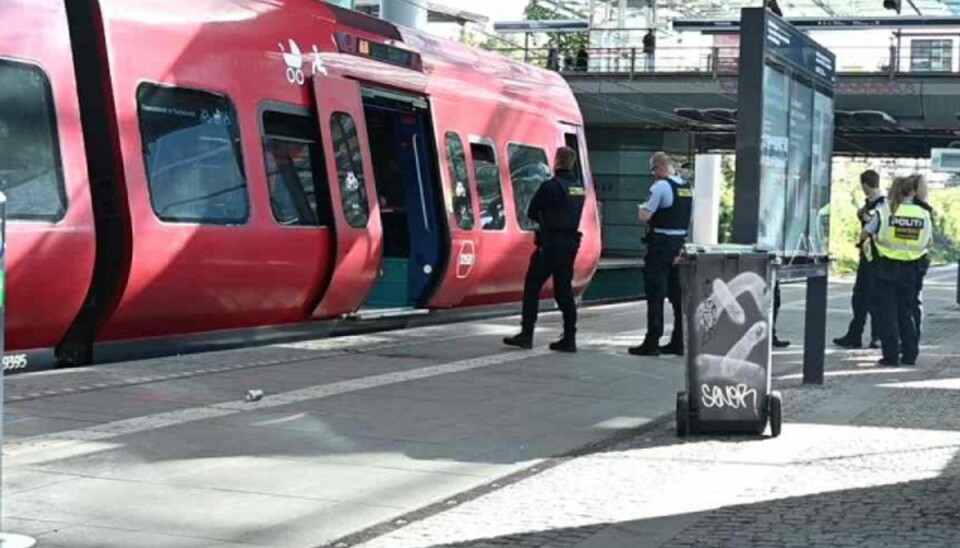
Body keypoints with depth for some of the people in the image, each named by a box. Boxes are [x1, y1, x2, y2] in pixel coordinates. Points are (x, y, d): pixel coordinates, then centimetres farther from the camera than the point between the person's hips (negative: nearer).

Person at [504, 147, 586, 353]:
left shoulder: (551, 186, -14)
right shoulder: (579, 188, 9)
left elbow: (531, 212, -6)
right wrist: (549, 219, 6)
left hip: (551, 243, -7)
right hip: (571, 242, 7)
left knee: (532, 287, 2)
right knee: (564, 290, 10)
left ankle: (526, 335, 2)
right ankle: (569, 339, 9)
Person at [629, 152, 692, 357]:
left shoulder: (661, 186, -15)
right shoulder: (687, 187, 10)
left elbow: (644, 216, -16)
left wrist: (642, 208, 3)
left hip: (661, 243, -8)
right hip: (680, 243, 8)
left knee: (655, 294, -4)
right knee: (678, 294, 12)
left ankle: (652, 342, -3)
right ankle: (679, 342, 16)